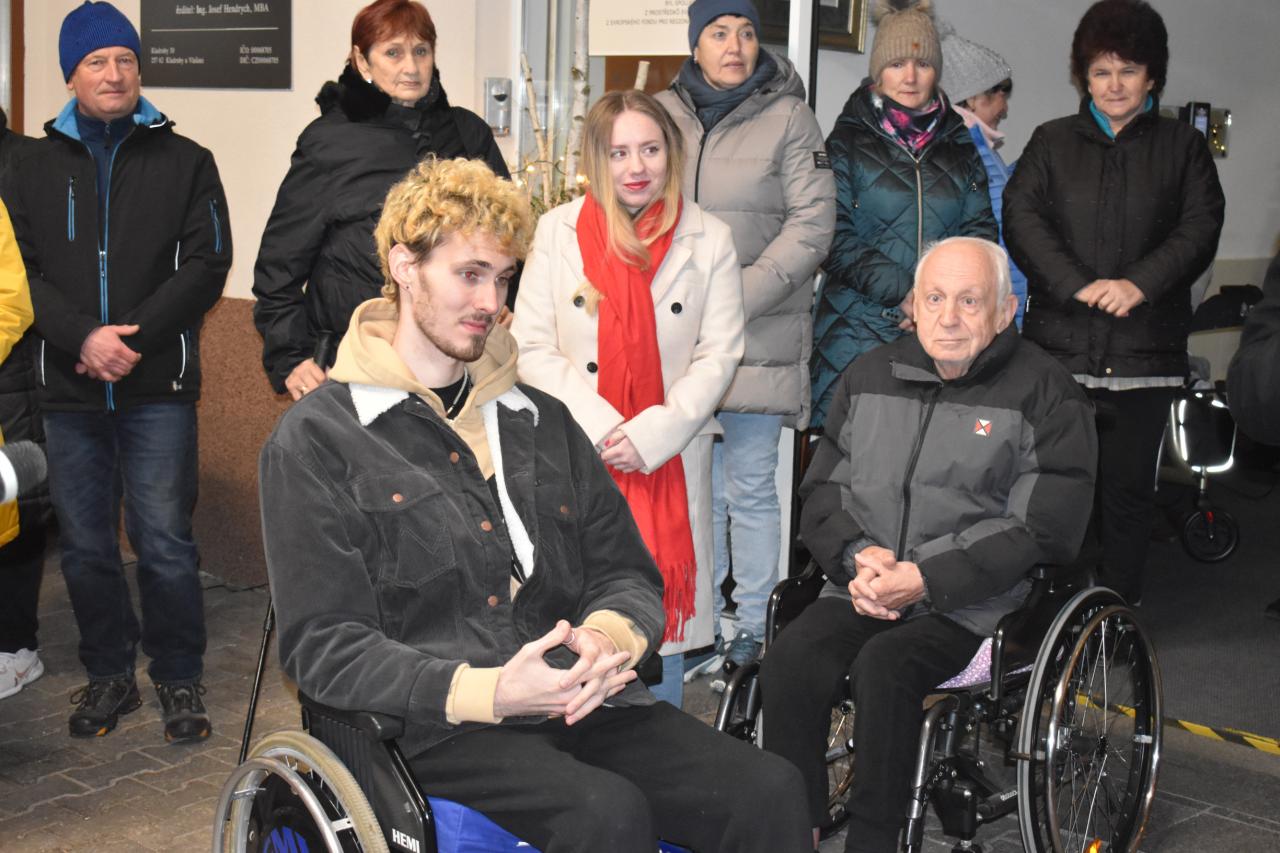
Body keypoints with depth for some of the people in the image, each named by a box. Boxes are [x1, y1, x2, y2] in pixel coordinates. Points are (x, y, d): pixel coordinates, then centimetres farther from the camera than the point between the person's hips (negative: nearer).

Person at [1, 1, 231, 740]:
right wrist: (83, 337, -13)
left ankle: (181, 679, 14)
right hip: (69, 390, 3)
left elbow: (206, 266, -2)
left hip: (158, 388, -2)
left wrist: (132, 337, -12)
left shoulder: (184, 161, 6)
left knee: (164, 541, -1)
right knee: (86, 546, 9)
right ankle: (110, 675, 24)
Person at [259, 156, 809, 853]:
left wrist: (605, 637, -7)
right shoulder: (316, 440, 3)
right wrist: (485, 691, -18)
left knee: (769, 792, -20)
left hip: (580, 702, 5)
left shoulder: (541, 421, 20)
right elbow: (325, 647, -4)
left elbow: (628, 576, 18)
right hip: (437, 724, -4)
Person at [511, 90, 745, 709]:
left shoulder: (709, 240, 4)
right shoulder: (557, 230, 4)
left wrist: (651, 436, -12)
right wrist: (600, 427, -12)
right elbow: (532, 348, 0)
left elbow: (718, 356, 0)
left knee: (661, 622, 6)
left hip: (669, 461, 0)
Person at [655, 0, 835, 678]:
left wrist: (741, 298, -13)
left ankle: (752, 622, 16)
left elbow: (811, 224, -6)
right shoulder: (664, 114, 9)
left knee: (750, 485, 1)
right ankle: (701, 617, 24)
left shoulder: (787, 116, -1)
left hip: (759, 336, -3)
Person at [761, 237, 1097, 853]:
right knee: (788, 660, -24)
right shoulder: (870, 376, 15)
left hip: (973, 602, -4)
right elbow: (822, 490, 17)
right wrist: (857, 557, -5)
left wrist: (926, 580, -15)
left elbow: (1041, 529, -8)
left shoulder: (1045, 394, 0)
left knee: (883, 665, -32)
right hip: (863, 589, 4)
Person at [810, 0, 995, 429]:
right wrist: (900, 292, -13)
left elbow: (981, 230, 9)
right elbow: (835, 236, -3)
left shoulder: (961, 145, 16)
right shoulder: (848, 140, 6)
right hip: (858, 327, -2)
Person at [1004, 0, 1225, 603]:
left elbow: (1200, 229, 1)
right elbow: (1021, 217, -1)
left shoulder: (1182, 146, 12)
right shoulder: (1052, 142, 13)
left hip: (1144, 352, 0)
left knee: (1129, 486, 4)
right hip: (1059, 344, 0)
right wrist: (1078, 285, -15)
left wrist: (1139, 284, -16)